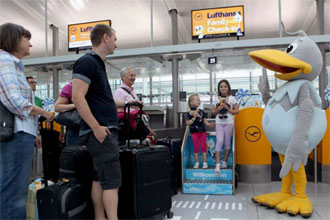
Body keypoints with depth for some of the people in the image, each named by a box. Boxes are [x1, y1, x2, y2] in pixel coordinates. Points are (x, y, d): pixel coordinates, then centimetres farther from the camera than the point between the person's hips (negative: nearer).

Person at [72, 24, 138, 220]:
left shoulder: (98, 63, 19)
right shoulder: (87, 62, -10)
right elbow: (78, 97, -19)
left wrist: (126, 103, 30)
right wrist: (96, 127, -21)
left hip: (107, 130, 10)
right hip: (101, 131, -9)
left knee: (100, 178, 12)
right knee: (112, 181, -8)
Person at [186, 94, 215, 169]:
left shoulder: (202, 112, 4)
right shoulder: (189, 113, -6)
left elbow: (205, 120, 10)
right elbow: (187, 123, -9)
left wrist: (208, 124, -9)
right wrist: (194, 118, -21)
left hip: (202, 131, 2)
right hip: (194, 132, -2)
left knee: (203, 147, 5)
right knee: (196, 147, 6)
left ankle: (205, 162, 14)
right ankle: (197, 163, 18)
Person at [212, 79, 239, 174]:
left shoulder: (232, 99, 3)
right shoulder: (217, 99, 9)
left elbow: (237, 111, 2)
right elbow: (213, 112, 12)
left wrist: (228, 109, -13)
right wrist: (218, 109, -8)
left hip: (229, 123, -1)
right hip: (219, 123, 1)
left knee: (227, 142, 5)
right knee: (219, 141, -10)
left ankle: (225, 161, 20)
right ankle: (218, 164, -10)